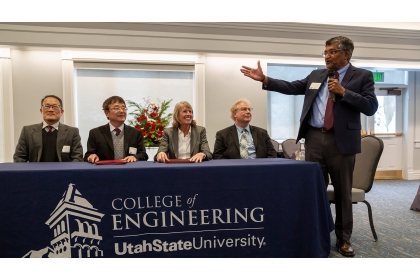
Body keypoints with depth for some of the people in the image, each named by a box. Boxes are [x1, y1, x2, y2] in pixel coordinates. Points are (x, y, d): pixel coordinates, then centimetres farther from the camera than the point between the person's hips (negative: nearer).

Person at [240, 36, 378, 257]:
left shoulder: (362, 76, 4)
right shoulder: (316, 75, 14)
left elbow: (371, 107, -5)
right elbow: (291, 87, 9)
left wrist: (343, 92, -14)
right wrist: (264, 79, 1)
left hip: (341, 140, -3)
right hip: (314, 138, 3)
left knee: (343, 192, 8)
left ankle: (343, 239, 25)